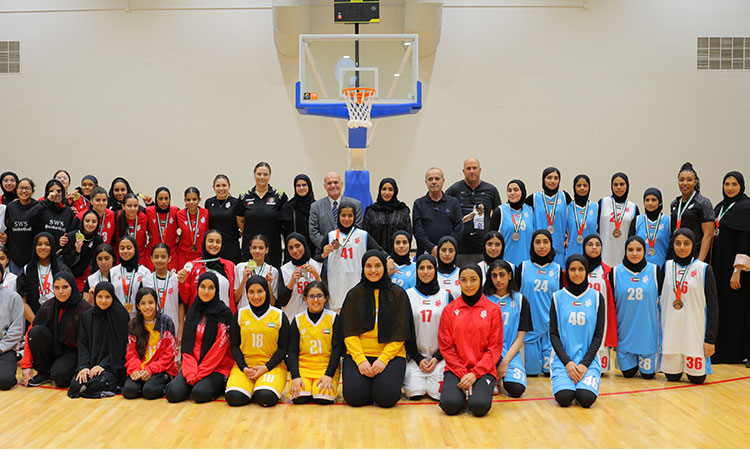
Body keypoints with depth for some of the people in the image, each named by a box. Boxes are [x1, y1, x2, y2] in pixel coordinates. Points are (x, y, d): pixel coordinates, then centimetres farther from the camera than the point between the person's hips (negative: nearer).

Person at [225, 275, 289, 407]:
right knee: (234, 397, -26)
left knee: (266, 398, -30)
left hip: (272, 366, -1)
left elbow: (283, 348, 3)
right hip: (244, 365, 1)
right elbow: (235, 346, 8)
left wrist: (266, 368, -11)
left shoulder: (279, 316, 2)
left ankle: (262, 387, 6)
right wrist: (244, 368, -8)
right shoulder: (239, 314, 7)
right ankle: (250, 388, 7)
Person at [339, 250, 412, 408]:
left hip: (391, 354, -1)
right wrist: (361, 359, -12)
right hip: (358, 354, 1)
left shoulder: (398, 294, 4)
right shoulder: (354, 294, 7)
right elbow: (349, 331, 2)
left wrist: (383, 359, -12)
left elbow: (400, 333, 0)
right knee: (354, 396, -22)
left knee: (386, 397, -24)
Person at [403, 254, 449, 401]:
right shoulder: (408, 295, 3)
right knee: (415, 393, -16)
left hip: (440, 356, 0)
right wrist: (418, 358, -7)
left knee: (437, 393, -15)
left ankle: (435, 378, 17)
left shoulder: (446, 296, 5)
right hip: (414, 355, 0)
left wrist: (437, 358, -6)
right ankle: (409, 377, 16)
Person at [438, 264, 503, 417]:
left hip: (483, 370, -1)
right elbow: (446, 347, 3)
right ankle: (463, 391, 9)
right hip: (455, 369, 1)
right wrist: (462, 374, -10)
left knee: (479, 406, -27)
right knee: (450, 405, -25)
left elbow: (495, 348, 1)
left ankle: (480, 390, 8)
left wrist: (474, 374, -11)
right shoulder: (449, 310, 6)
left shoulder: (493, 310, 4)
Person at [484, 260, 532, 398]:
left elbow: (520, 337, 4)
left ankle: (502, 376, 7)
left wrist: (505, 361, -9)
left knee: (516, 390, -27)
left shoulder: (520, 300, 8)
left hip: (511, 353, 0)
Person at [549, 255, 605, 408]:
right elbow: (553, 334, 2)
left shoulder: (596, 297, 5)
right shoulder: (558, 297, 4)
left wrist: (585, 363, -8)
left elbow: (598, 334, 3)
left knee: (586, 398, -25)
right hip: (563, 358, 0)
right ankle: (566, 381, 11)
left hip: (588, 359, 0)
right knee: (564, 398, -24)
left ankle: (585, 382, 10)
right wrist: (567, 362, -11)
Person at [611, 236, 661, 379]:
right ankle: (631, 364, 38)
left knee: (648, 373, 3)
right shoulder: (616, 272, -2)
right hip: (624, 332, 1)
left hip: (648, 332, 0)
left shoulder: (655, 271, -3)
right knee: (628, 373, 5)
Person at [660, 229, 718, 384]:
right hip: (671, 331, 2)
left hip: (695, 332, -2)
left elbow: (713, 306, -2)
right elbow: (659, 300, 11)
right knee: (672, 376, 6)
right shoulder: (666, 267, 4)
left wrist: (710, 339, -7)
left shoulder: (704, 269, -3)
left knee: (697, 378, 2)